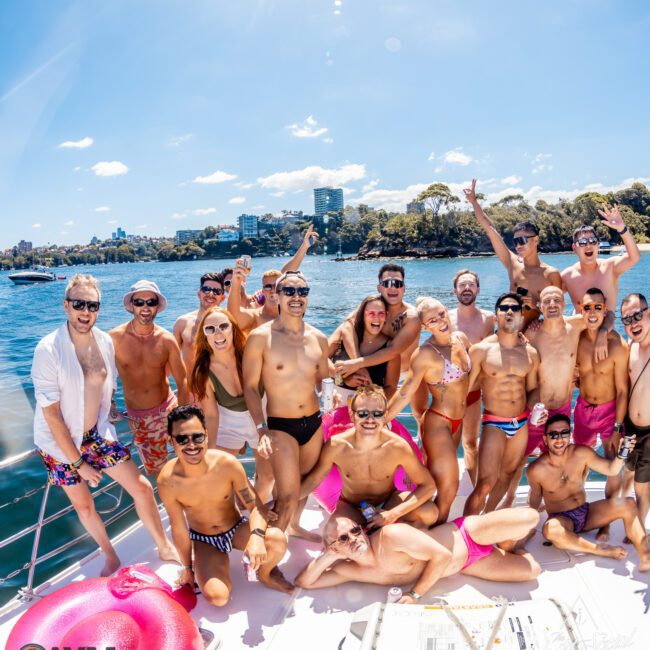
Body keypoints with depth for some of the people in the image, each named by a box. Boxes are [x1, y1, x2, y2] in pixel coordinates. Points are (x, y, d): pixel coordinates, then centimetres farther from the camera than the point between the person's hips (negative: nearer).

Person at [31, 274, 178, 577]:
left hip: (98, 434, 4)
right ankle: (111, 558, 38)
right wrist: (78, 463, -16)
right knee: (83, 504, 13)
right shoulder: (48, 349, -23)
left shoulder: (105, 341, -8)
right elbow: (50, 414, -20)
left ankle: (165, 549, 24)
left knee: (142, 487, 3)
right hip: (60, 442, -4)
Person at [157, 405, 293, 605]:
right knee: (217, 597, -23)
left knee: (277, 540, -28)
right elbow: (179, 528, -10)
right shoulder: (167, 481, -24)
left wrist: (257, 536, -37)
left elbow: (255, 505, -17)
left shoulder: (227, 463, -24)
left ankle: (265, 573, 6)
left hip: (237, 529, 0)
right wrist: (187, 567, 4)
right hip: (203, 540, 0)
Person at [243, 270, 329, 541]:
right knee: (287, 494, -8)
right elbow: (250, 387, -10)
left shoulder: (318, 338, 2)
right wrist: (262, 429, -18)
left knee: (305, 481, 22)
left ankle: (294, 526, 47)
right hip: (280, 426, -5)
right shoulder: (260, 337, -12)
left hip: (314, 422, 5)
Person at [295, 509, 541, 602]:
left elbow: (441, 556, -30)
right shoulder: (349, 570, -9)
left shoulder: (390, 536, -32)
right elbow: (303, 582, -4)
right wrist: (326, 557, -21)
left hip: (467, 535, -4)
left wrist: (415, 594, -24)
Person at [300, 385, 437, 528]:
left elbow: (428, 485, -18)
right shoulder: (336, 446, -25)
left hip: (388, 503, 1)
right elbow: (313, 479, -8)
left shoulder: (398, 446, -25)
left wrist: (394, 514, -27)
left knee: (430, 514, -26)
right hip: (350, 508, 0)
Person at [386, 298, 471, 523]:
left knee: (433, 482, 20)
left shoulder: (461, 338, -2)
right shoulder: (425, 353, -22)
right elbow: (404, 394, -17)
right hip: (438, 422, -6)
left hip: (457, 421, 6)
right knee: (448, 490, 1)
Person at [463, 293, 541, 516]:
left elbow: (533, 388, 14)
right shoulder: (480, 350, -10)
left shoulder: (530, 353, 3)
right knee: (485, 484, -12)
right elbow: (466, 388, -6)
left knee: (507, 474, 18)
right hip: (494, 424, -5)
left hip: (522, 422, 5)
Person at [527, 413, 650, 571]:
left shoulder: (581, 453, -9)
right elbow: (534, 502, -2)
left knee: (628, 504, -15)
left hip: (586, 512, 4)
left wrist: (621, 455, -20)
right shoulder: (536, 470, -16)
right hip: (561, 520, -4)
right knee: (550, 530, -40)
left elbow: (611, 469, -1)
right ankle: (600, 549, -22)